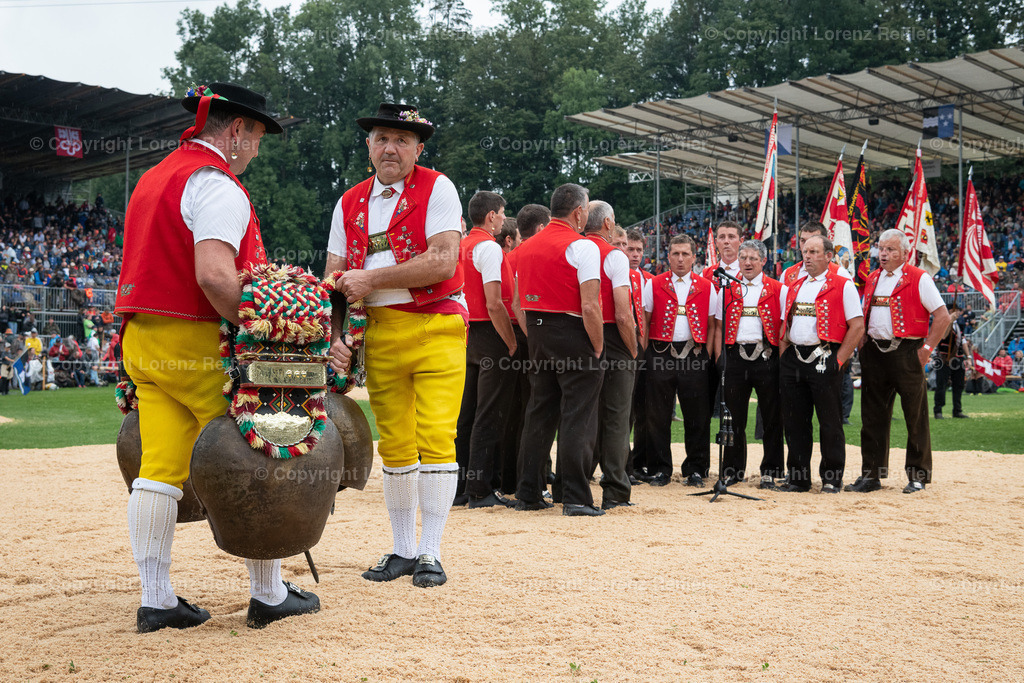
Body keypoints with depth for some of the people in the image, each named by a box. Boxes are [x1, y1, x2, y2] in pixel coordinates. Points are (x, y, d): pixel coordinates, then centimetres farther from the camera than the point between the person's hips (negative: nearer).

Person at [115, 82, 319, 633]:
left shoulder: (154, 177, 20)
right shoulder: (217, 184, -12)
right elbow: (214, 276, -26)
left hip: (141, 340, 9)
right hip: (199, 344, -9)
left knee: (160, 469, 6)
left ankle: (156, 602, 8)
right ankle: (269, 595, 8)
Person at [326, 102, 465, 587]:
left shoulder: (436, 189, -2)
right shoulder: (350, 203, 13)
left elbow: (443, 262, -15)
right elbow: (334, 278, 10)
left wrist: (371, 280, -12)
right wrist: (332, 334, -7)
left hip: (436, 327, -4)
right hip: (378, 333, 4)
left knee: (436, 438, -9)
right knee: (394, 445, 8)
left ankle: (431, 553, -1)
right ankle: (403, 550, 19)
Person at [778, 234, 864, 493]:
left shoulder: (843, 286, -2)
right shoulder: (794, 288, 17)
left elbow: (857, 326, -7)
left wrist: (839, 359, -11)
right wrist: (784, 354, 9)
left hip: (824, 359, -6)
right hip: (793, 360, 6)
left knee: (829, 421, 0)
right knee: (795, 421, 7)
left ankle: (832, 479, 9)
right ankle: (798, 477, 15)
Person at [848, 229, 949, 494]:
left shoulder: (919, 279, -4)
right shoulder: (872, 279, 14)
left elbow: (943, 316, -6)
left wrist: (927, 347, -10)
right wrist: (862, 345, 11)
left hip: (906, 353, -5)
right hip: (874, 353, 6)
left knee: (915, 416, 1)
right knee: (873, 416, 7)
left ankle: (917, 476, 11)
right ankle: (871, 474, 13)